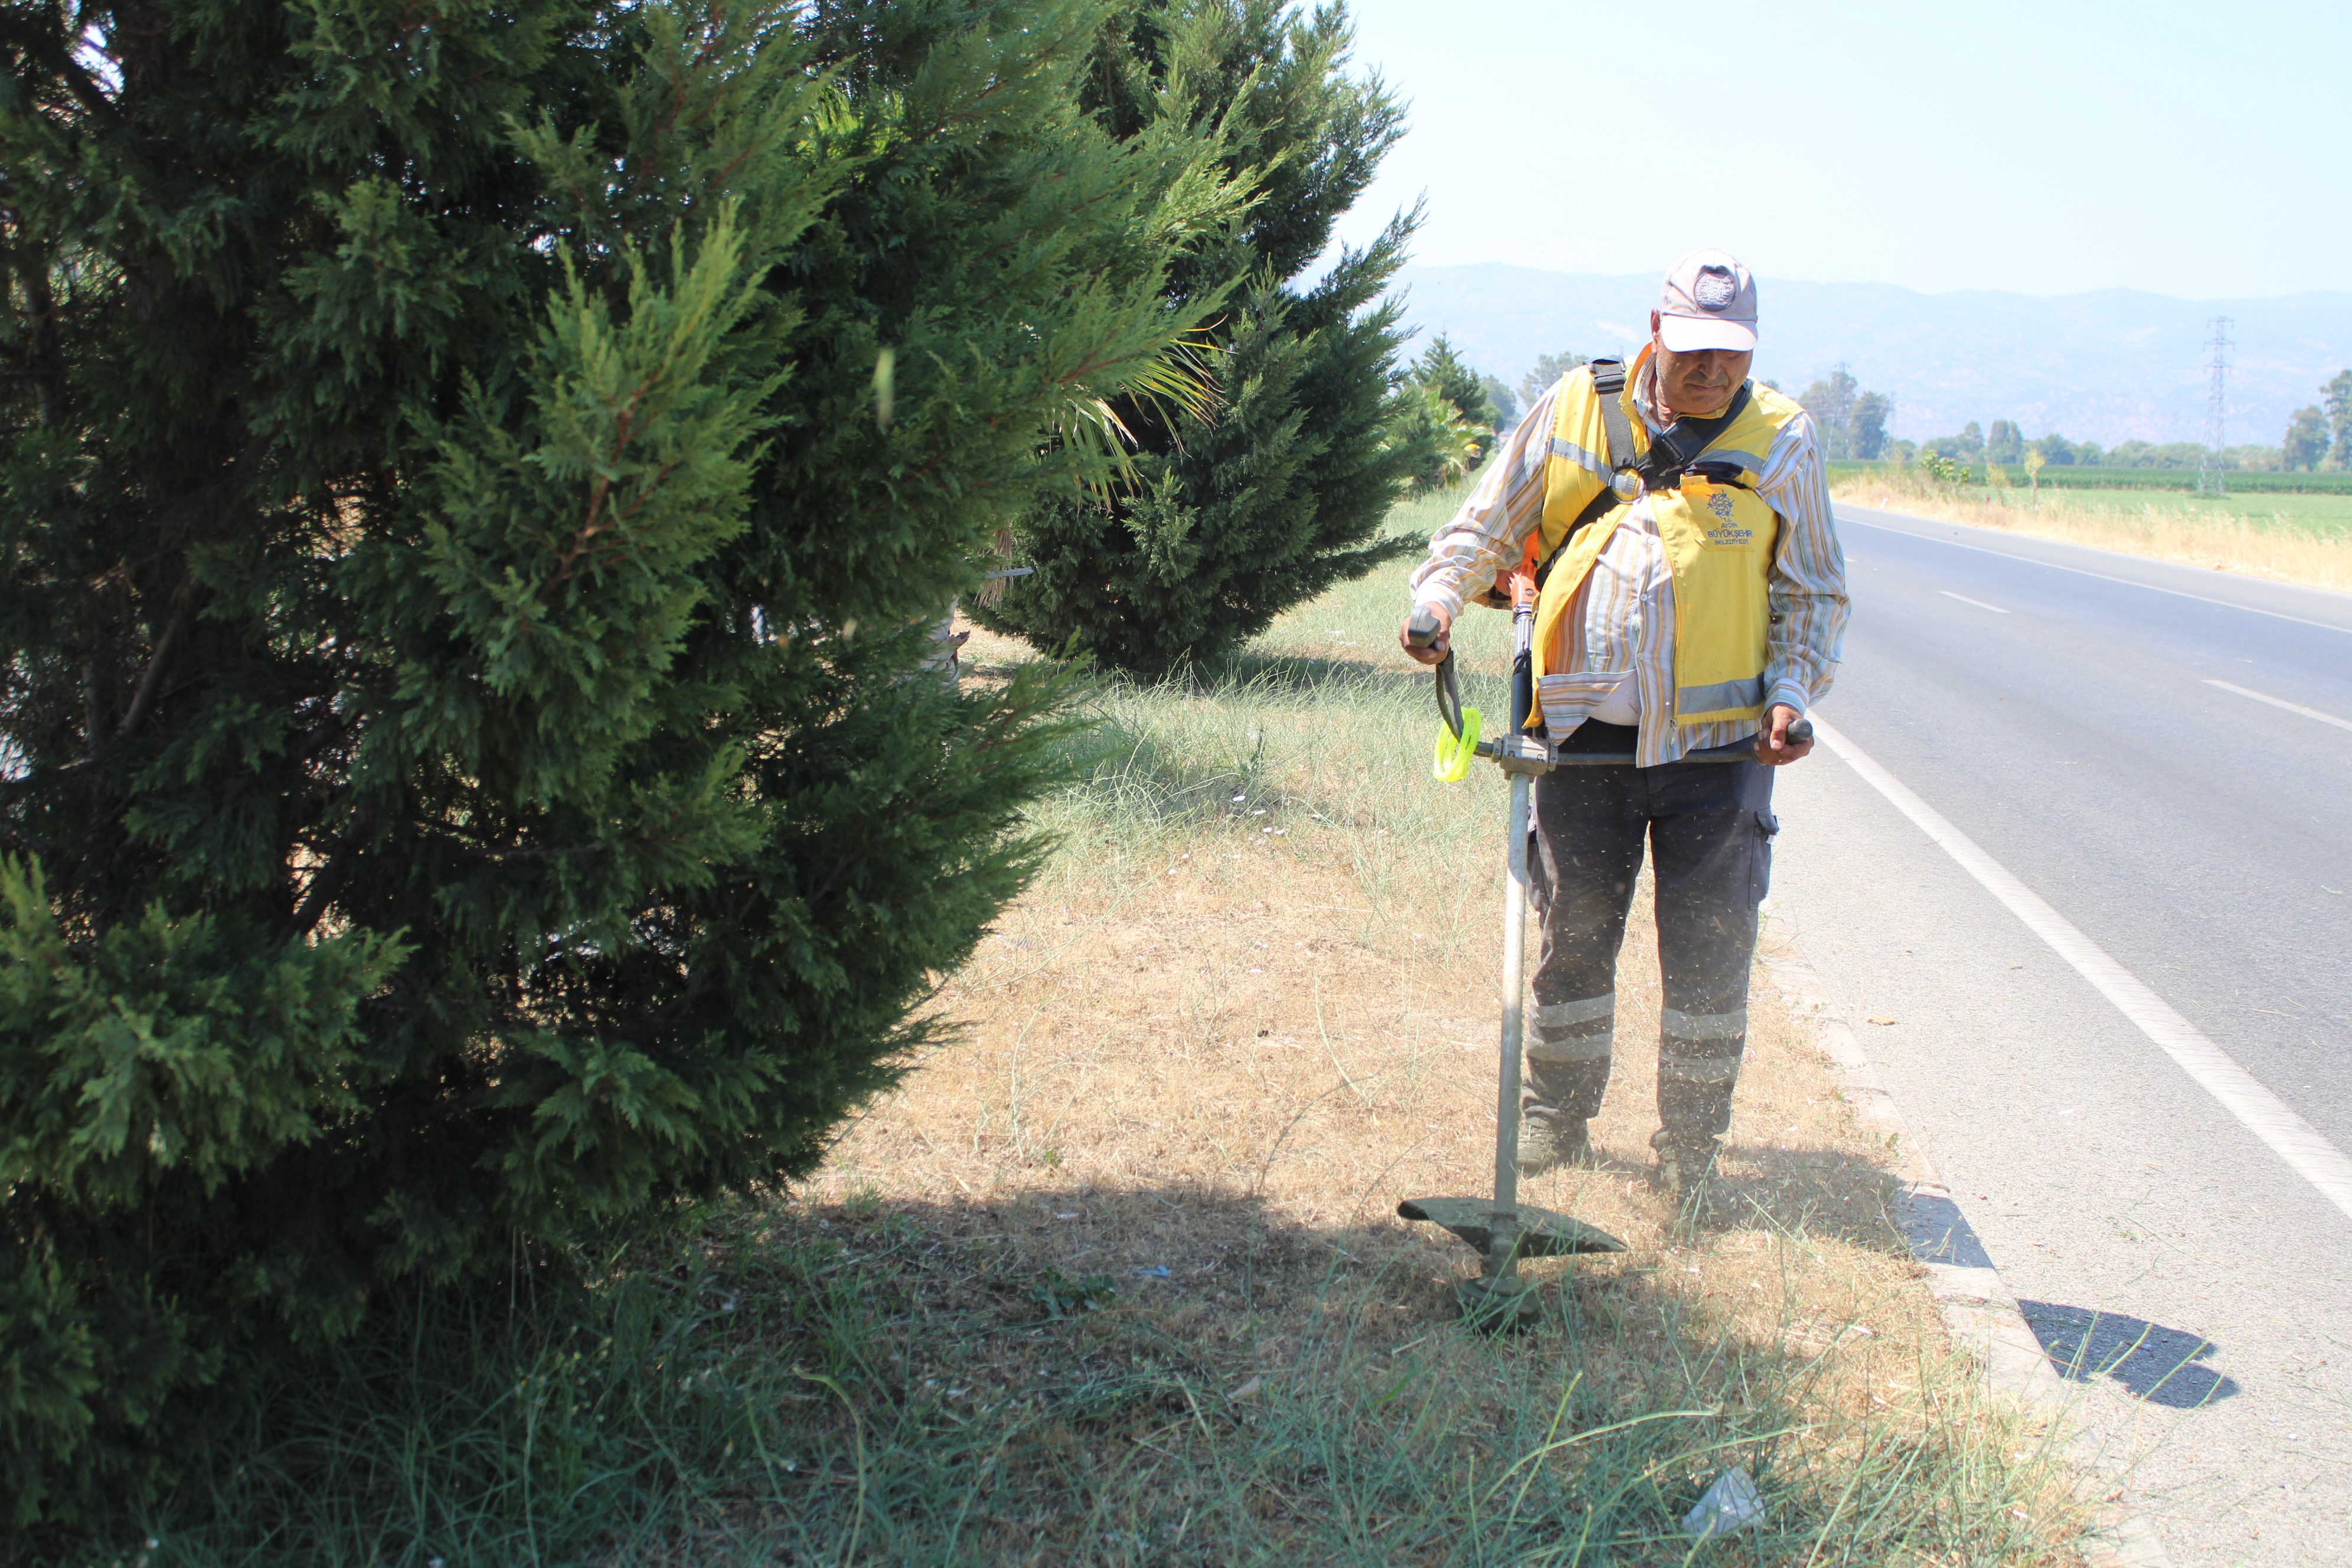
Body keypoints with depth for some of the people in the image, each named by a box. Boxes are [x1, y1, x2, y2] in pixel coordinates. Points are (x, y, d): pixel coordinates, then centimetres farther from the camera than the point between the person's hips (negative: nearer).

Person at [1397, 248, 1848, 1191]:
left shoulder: (1780, 439, 6)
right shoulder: (1574, 410, 7)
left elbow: (1815, 592, 11)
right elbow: (1486, 524, 14)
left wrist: (1790, 691, -4)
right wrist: (1440, 594, -5)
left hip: (1717, 739, -1)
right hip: (1585, 732, 1)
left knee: (1709, 951, 1)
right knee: (1573, 931, 8)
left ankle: (1690, 1149, 15)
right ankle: (1553, 1120, 25)